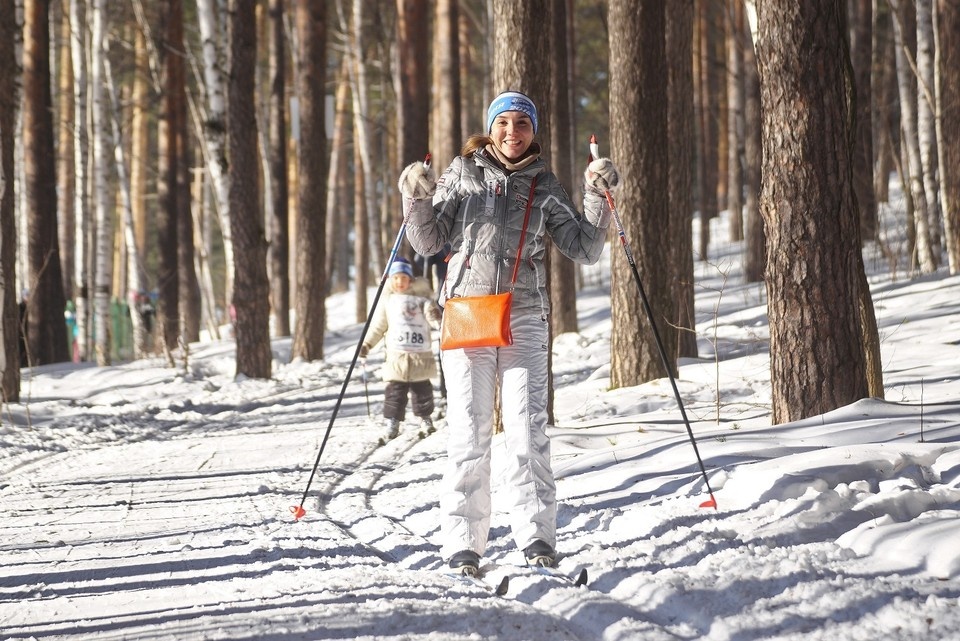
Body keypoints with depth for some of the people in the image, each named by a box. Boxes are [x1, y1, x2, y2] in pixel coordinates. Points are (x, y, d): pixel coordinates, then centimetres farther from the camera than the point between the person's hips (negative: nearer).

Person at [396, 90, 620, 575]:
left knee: (528, 430, -10)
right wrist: (418, 200, -8)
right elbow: (429, 243, 8)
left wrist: (597, 199, -1)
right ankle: (463, 544, 1)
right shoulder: (462, 174, 10)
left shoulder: (545, 186, 12)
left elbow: (584, 250, 10)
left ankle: (536, 537, -8)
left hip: (524, 318, 0)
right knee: (469, 434, -3)